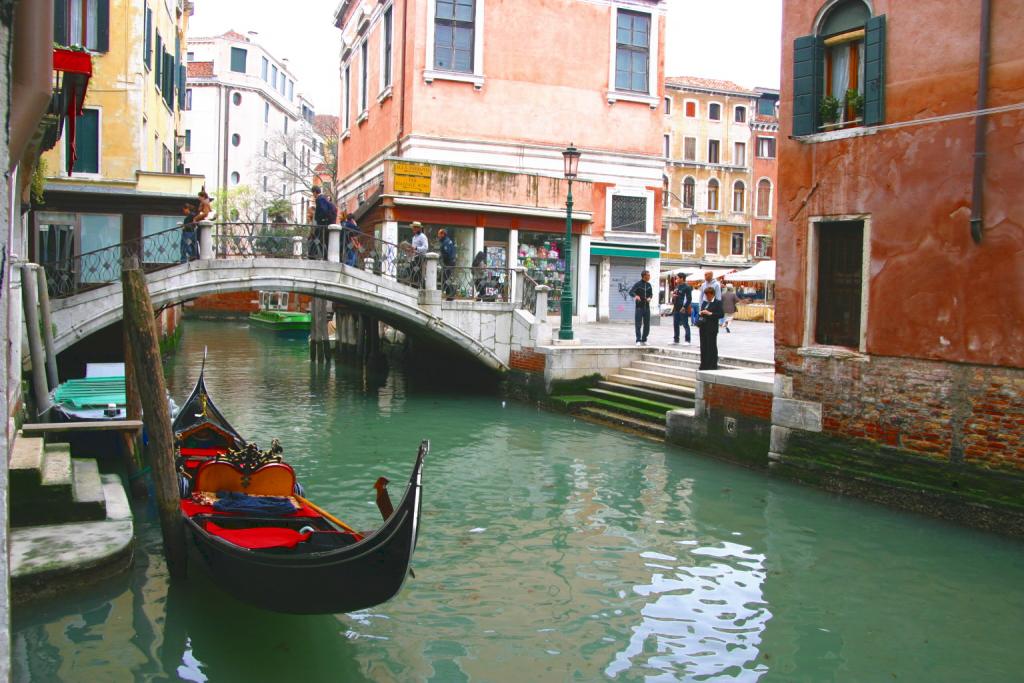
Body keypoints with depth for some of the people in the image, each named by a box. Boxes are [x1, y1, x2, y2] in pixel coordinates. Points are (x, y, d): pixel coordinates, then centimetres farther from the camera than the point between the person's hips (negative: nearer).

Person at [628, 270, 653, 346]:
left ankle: (644, 340, 17)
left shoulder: (649, 285, 9)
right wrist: (635, 296, -35)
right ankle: (638, 340, -2)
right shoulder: (638, 284, -7)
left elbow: (651, 294, 20)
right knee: (638, 324, -6)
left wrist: (650, 298, -3)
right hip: (639, 307, -5)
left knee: (647, 324, 7)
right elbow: (631, 291, -15)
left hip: (647, 307, 5)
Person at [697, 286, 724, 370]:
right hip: (703, 328, 7)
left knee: (712, 347, -4)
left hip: (712, 328, -6)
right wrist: (701, 314, 2)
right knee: (703, 346, 8)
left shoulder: (717, 303, -3)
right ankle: (704, 365, 14)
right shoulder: (704, 303, 18)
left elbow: (721, 314, -12)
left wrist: (710, 313, -18)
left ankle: (713, 365, 1)